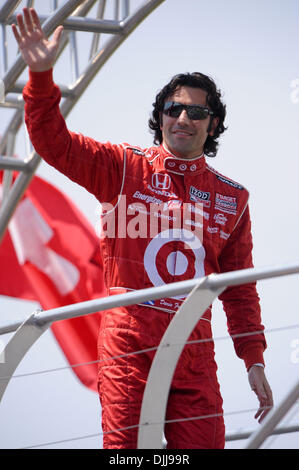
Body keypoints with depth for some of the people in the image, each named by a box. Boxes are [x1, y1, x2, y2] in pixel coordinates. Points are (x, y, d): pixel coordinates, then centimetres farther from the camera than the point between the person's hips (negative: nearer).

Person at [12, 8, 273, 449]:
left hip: (194, 354, 3)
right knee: (126, 446, -5)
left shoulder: (232, 197, 13)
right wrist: (41, 74, -19)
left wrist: (254, 361, 11)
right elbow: (53, 142, -4)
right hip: (130, 345, -2)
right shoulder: (125, 168, 6)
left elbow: (239, 289, 16)